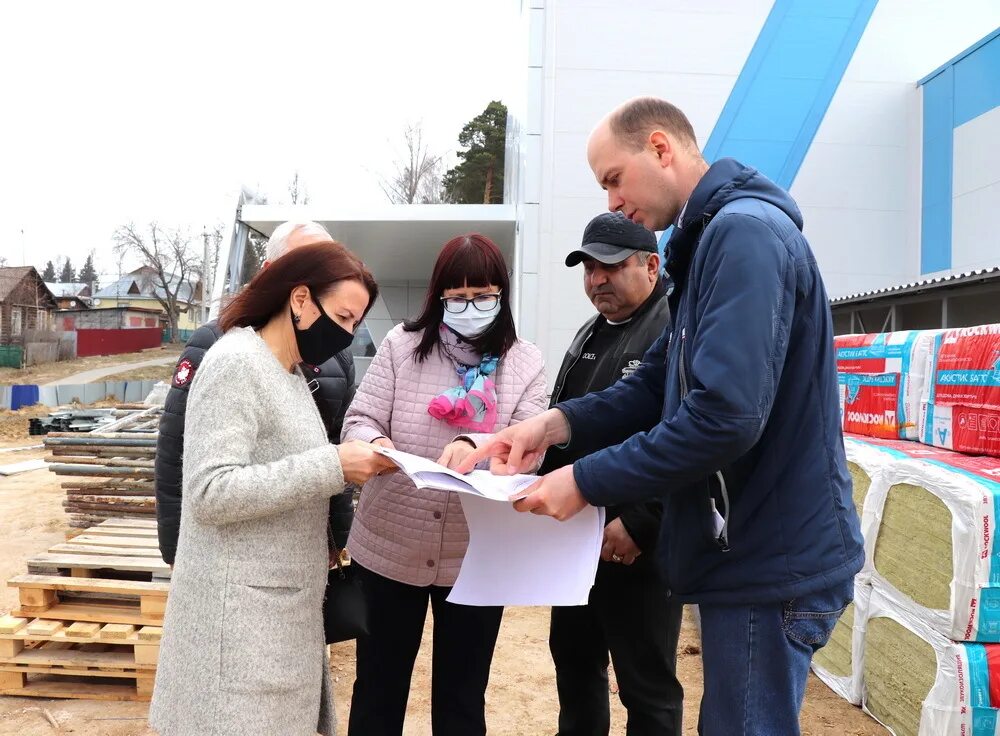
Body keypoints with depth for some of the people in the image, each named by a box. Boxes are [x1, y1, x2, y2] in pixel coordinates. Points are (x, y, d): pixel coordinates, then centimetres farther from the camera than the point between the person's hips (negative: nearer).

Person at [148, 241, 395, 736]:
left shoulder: (292, 372, 11)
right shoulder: (235, 362, -15)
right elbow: (212, 492, -23)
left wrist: (353, 462, -3)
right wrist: (331, 468, -24)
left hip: (284, 602, 8)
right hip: (241, 606, -8)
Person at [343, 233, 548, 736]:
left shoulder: (525, 363, -1)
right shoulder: (401, 345, -1)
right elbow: (359, 421, -4)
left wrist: (476, 444, -32)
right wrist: (373, 443, -29)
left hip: (476, 559, 0)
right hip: (389, 549, 0)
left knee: (462, 695, 16)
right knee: (378, 685, 16)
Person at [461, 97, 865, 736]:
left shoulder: (744, 231, -18)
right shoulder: (715, 237, 15)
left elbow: (725, 416, -28)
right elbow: (660, 383, 13)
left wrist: (588, 482, -19)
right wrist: (557, 423, -1)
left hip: (772, 564, -10)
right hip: (754, 550, 10)